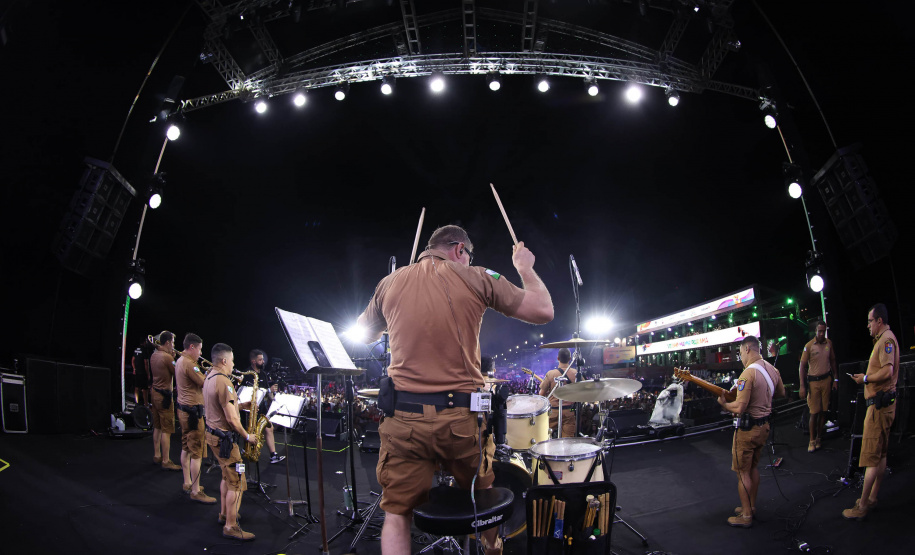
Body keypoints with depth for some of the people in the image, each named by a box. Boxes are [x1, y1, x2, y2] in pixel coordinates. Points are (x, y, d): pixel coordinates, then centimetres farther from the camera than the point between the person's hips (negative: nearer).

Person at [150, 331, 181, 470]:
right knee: (167, 430, -4)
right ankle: (166, 461, -1)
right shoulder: (167, 357, -19)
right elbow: (178, 374, -13)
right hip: (164, 395, -9)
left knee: (157, 427, 18)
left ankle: (156, 456, 27)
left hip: (154, 392, 9)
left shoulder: (154, 356, 8)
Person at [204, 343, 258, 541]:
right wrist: (247, 436, -11)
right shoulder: (223, 382, -23)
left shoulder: (209, 378, 8)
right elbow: (231, 419, -24)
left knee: (227, 476, 23)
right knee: (237, 483, -4)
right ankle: (231, 526, 2)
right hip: (224, 438, -10)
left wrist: (241, 405, 11)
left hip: (213, 433, 10)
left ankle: (224, 514, 34)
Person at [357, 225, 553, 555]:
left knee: (396, 513, 9)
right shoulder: (476, 278, -1)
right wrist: (525, 268, 15)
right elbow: (544, 312, 0)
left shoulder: (390, 283, 7)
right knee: (482, 497, 23)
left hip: (404, 416, 1)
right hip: (462, 416, -1)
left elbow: (364, 335, 24)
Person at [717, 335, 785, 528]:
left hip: (748, 428, -9)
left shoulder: (749, 373, -25)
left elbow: (740, 408, -27)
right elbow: (781, 393, 22)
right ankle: (751, 506, 32)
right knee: (753, 467, 22)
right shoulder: (772, 369, 3)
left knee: (742, 471, 2)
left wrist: (723, 403, -9)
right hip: (764, 425, 9)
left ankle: (746, 516, 8)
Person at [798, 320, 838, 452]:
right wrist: (802, 386, -11)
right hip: (813, 381, -3)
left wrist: (835, 379, 11)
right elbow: (802, 366, -6)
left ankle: (819, 438, 20)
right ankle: (812, 440, 8)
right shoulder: (809, 346, -8)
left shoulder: (829, 343, 4)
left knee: (823, 411, 7)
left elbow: (833, 361, 16)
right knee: (814, 413, -2)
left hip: (826, 379, 3)